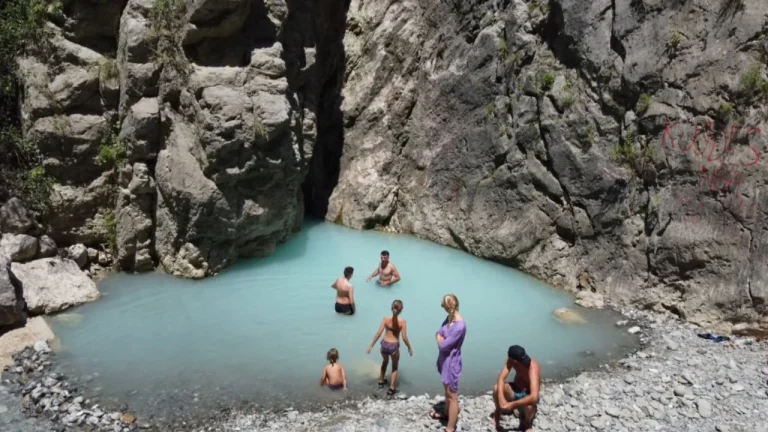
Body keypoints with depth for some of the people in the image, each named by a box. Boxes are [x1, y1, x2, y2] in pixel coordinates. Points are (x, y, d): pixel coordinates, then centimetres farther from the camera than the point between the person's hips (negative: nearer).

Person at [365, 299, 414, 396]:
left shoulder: (385, 319, -10)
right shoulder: (402, 321, -15)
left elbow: (379, 333, -11)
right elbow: (404, 338, -13)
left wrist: (371, 345, -2)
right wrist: (409, 348, 3)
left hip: (384, 344, 2)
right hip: (394, 346, -2)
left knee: (385, 362, 32)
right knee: (395, 367, 22)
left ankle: (381, 381, 48)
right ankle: (391, 389, 21)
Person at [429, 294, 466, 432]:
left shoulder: (459, 325, -29)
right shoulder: (450, 317, 1)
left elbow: (443, 345, -26)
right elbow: (439, 333, 9)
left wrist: (440, 338, -7)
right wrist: (440, 338, -12)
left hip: (451, 361, -9)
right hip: (445, 359, 9)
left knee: (452, 396, 1)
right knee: (447, 391, 28)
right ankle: (447, 413, 48)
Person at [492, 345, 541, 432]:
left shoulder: (533, 369, -36)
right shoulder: (511, 360, -20)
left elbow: (534, 397, -46)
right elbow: (501, 378, -26)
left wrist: (512, 404, -45)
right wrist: (501, 398, -41)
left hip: (527, 396, -4)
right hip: (515, 390, 4)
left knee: (529, 406, -39)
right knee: (497, 388, -26)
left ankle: (527, 423, -2)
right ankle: (498, 412, 5)